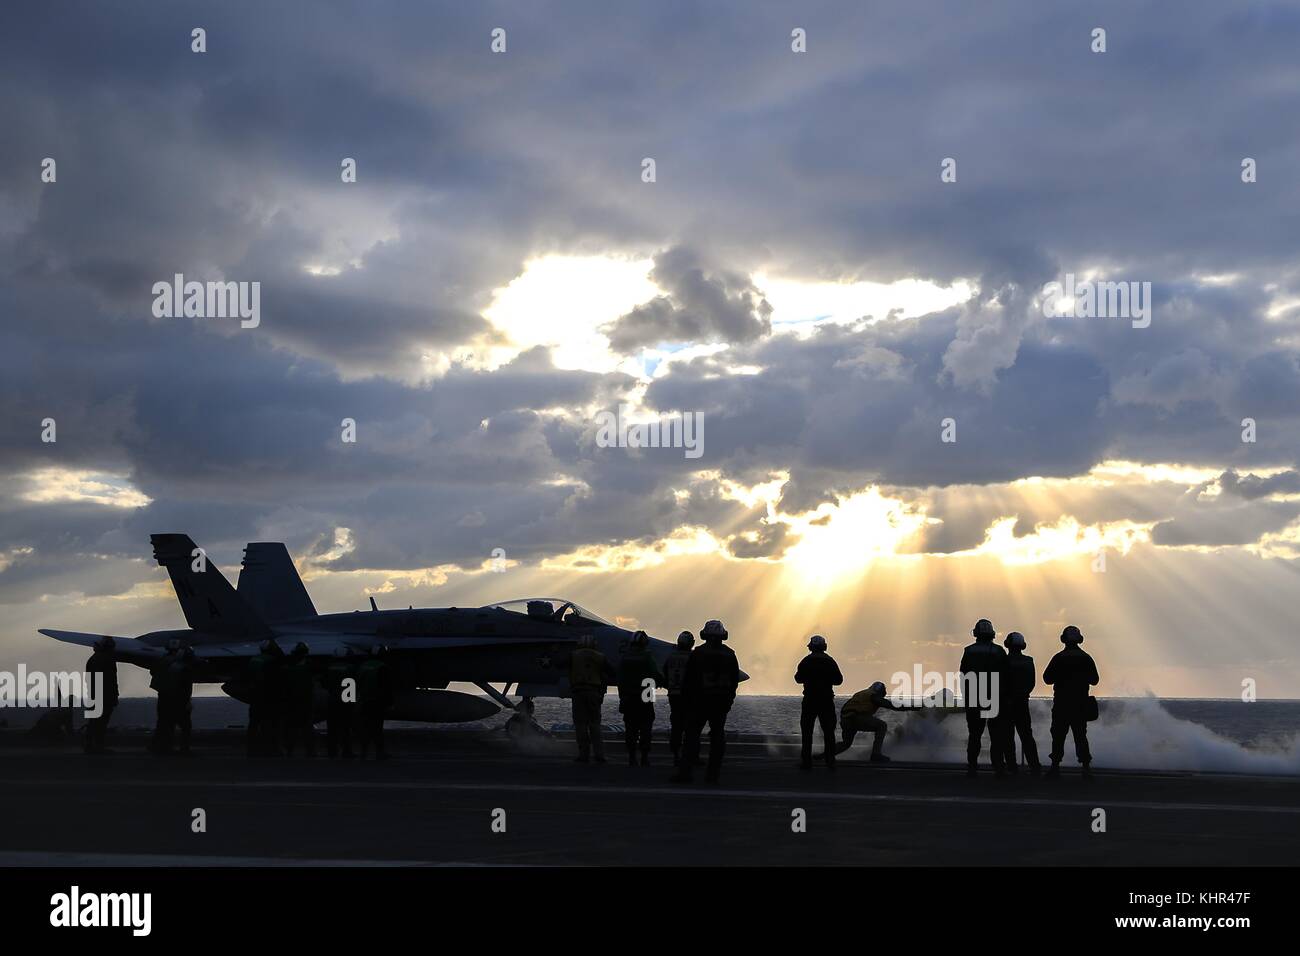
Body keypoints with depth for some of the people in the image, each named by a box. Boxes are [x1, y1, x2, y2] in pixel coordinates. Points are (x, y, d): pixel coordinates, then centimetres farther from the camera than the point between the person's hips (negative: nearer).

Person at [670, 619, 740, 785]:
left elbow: (689, 680, -3)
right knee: (717, 735, 7)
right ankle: (712, 774, 5)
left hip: (700, 702, -2)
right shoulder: (729, 655, 4)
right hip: (722, 703, 2)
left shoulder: (697, 654, -5)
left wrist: (689, 701, 5)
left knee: (692, 734, 1)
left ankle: (686, 771, -8)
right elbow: (735, 680, 8)